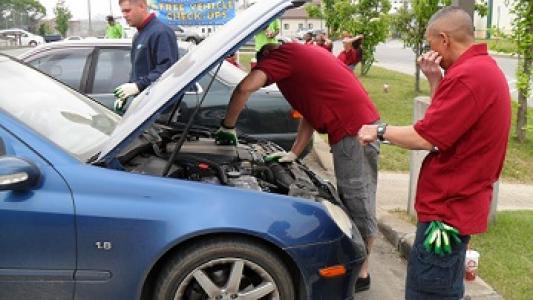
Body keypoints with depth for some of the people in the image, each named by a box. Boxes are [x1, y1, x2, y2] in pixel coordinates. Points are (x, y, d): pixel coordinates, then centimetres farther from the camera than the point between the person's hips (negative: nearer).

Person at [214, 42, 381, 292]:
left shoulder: (282, 54, -4)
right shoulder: (302, 55, 24)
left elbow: (245, 88, -18)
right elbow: (310, 112, 22)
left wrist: (227, 127, -4)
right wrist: (294, 153, 18)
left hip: (354, 131, -10)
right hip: (360, 125, 10)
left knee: (359, 202, 0)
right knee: (350, 200, 18)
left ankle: (361, 274, 12)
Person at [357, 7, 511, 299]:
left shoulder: (468, 75, -21)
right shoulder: (485, 68, 14)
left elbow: (426, 138, -21)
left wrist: (380, 131, -6)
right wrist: (435, 80, 6)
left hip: (448, 207, -11)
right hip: (457, 202, 11)